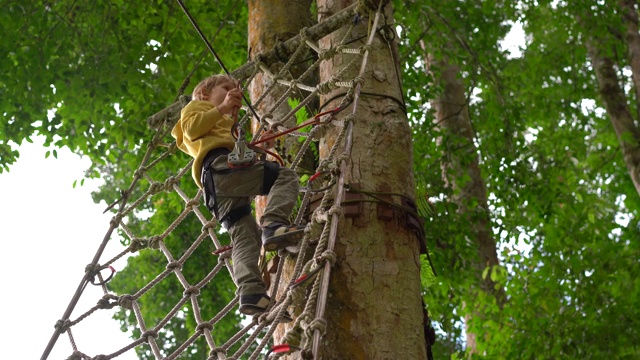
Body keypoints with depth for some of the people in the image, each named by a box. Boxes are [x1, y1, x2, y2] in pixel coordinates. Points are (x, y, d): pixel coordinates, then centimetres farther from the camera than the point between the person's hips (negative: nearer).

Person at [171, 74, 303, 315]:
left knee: (245, 236, -7)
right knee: (286, 176, -17)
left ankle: (250, 291, -25)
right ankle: (273, 223, -40)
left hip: (215, 188, 8)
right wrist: (222, 108, 0)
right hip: (219, 162, -8)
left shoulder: (222, 125, 48)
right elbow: (192, 128, 1)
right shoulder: (197, 106, 24)